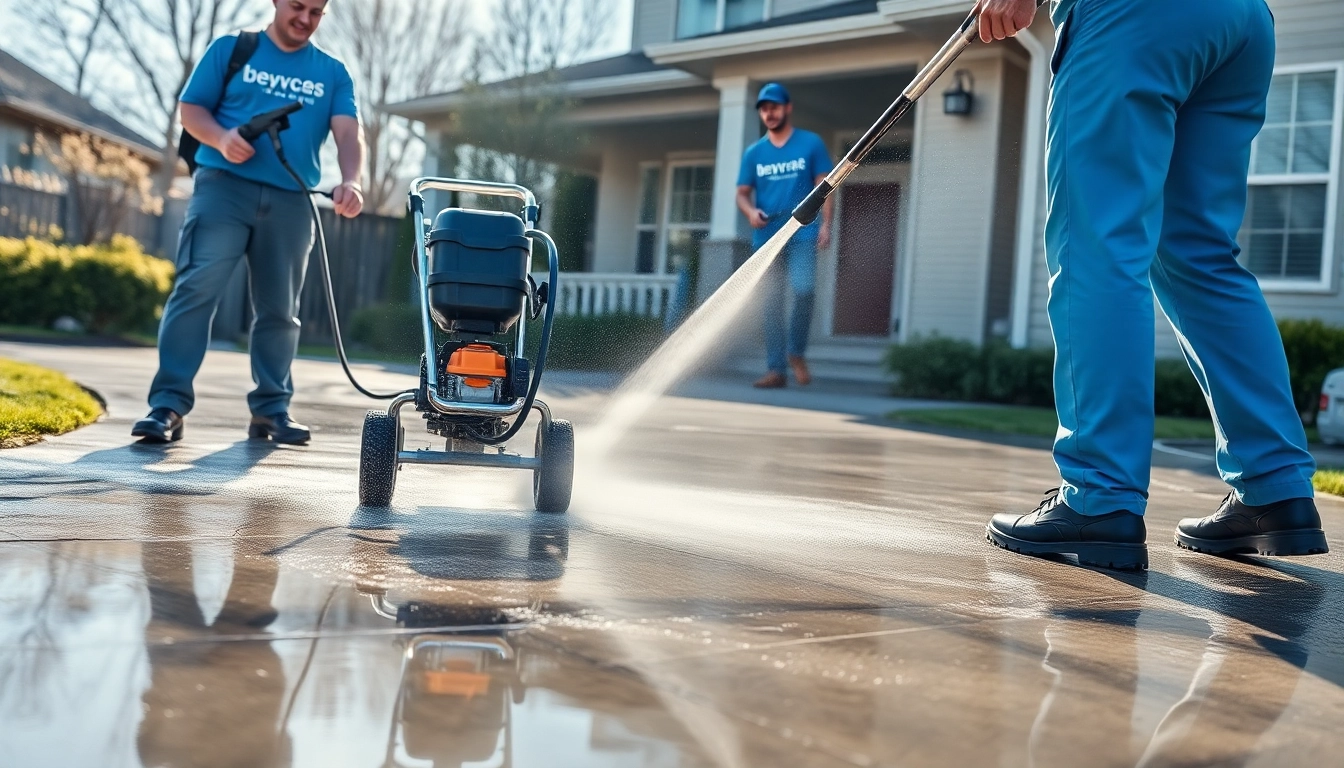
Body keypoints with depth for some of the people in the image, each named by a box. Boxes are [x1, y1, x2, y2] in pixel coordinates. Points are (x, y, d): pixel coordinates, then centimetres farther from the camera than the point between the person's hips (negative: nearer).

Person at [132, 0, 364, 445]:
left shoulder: (333, 73, 13)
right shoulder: (231, 50, 9)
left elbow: (348, 132, -1)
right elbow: (192, 109, 7)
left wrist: (350, 181, -21)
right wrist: (221, 139, -15)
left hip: (290, 201, 3)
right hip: (224, 185, -2)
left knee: (279, 308, 6)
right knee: (196, 287, -13)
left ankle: (271, 409, 15)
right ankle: (168, 404, -14)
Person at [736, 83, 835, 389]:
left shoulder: (811, 143, 4)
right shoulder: (753, 153, 10)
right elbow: (742, 194, 11)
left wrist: (826, 224, -8)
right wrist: (750, 212, -11)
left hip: (802, 234, -3)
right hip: (766, 238, 3)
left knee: (803, 290, -21)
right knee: (771, 303, 2)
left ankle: (797, 353, 1)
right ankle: (776, 369, 7)